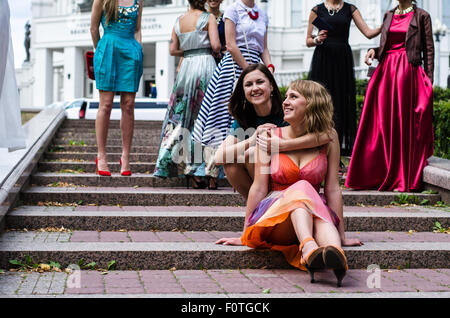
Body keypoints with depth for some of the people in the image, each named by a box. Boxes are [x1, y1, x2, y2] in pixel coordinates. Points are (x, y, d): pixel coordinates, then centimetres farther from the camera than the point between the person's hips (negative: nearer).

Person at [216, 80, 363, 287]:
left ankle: (334, 252, -65)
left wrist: (341, 235, 0)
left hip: (315, 214, 1)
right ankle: (309, 248, -61)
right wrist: (244, 236, -2)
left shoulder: (328, 138, 4)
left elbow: (332, 188, 2)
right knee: (302, 189, -32)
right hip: (273, 216, -1)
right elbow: (258, 188, -1)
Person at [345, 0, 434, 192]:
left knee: (404, 124, -5)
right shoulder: (388, 16, 17)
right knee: (383, 123, -1)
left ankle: (405, 179, 0)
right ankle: (382, 176, 5)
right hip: (385, 72, 4)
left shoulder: (421, 16, 4)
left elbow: (428, 50, 2)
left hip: (408, 75, -4)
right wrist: (374, 51, 1)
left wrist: (429, 81, -4)